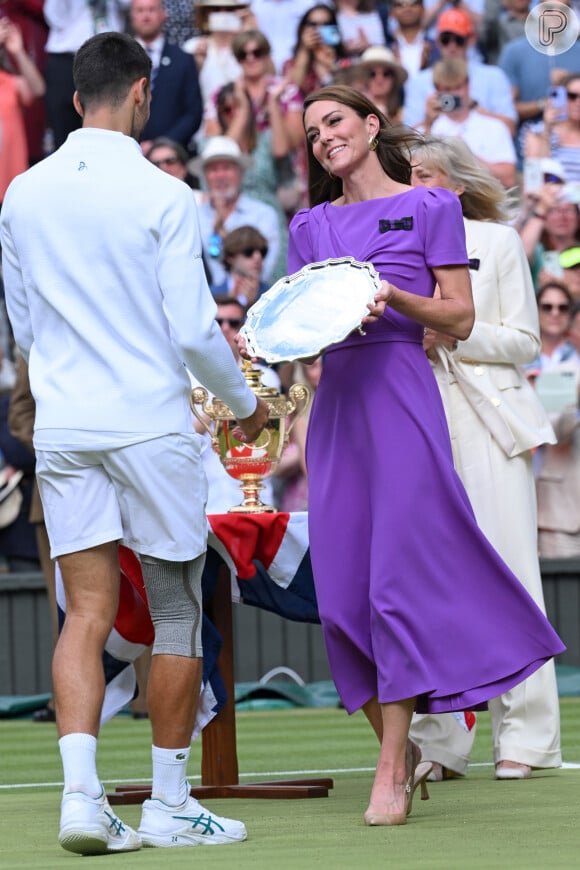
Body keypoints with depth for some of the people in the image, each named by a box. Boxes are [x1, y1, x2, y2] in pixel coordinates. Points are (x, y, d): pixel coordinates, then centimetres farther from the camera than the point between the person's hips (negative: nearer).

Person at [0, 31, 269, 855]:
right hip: (151, 424, -4)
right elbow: (193, 329, -10)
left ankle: (81, 791, -12)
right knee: (176, 614, 7)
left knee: (88, 611, 3)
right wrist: (246, 402, 7)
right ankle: (170, 806, 10)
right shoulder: (163, 197, -10)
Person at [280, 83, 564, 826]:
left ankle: (393, 771, -7)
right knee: (342, 589, 0)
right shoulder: (311, 227, 17)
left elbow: (460, 318, 0)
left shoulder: (430, 208, 4)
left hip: (400, 395, -5)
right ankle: (399, 747, 14)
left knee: (397, 576, -10)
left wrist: (391, 294, -15)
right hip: (335, 399, 5)